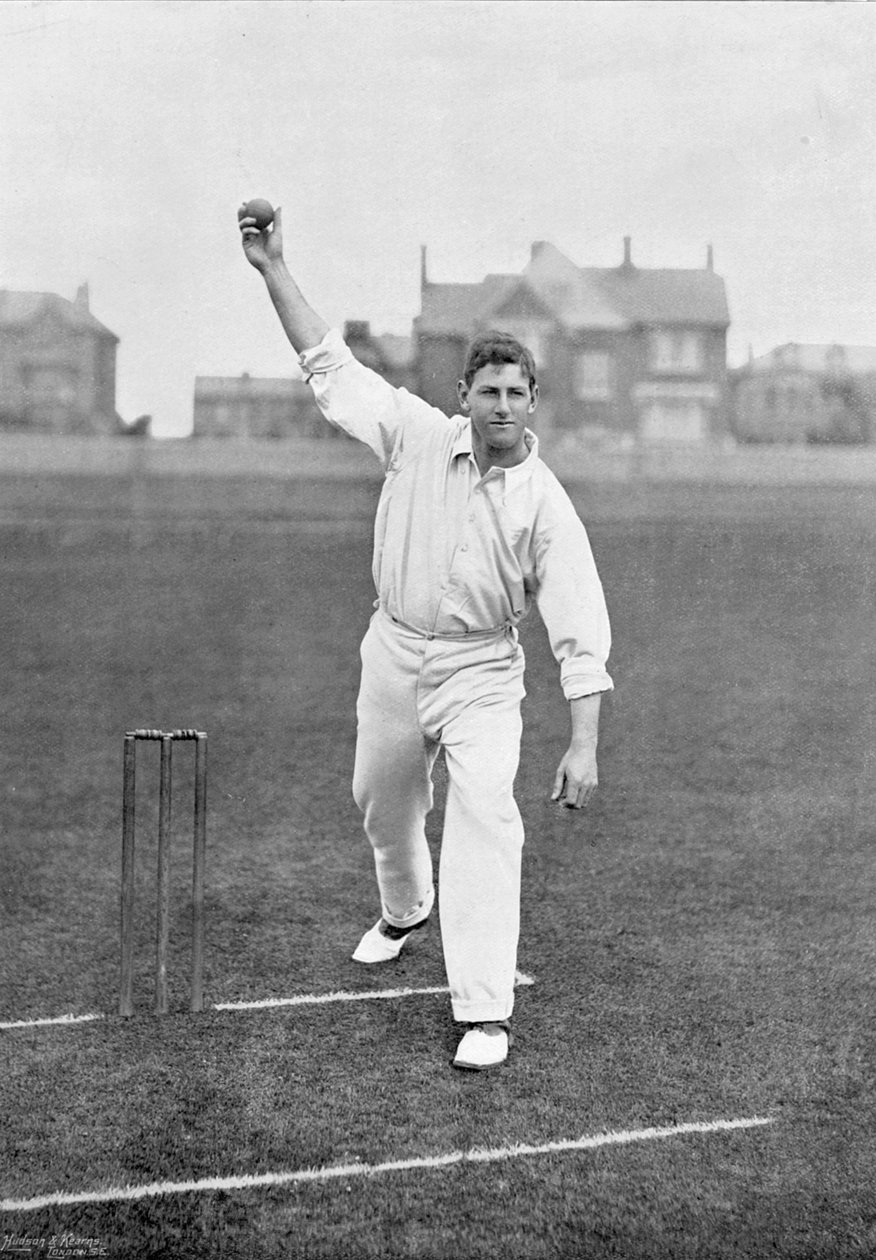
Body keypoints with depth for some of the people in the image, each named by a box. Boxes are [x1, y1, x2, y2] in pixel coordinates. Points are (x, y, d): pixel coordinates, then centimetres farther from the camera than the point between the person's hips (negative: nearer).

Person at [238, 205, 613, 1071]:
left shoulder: (545, 504, -16)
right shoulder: (419, 436, -8)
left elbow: (581, 632, -19)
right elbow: (330, 367, -3)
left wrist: (584, 744, -27)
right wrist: (273, 269, -8)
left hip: (481, 672, -4)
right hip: (393, 655, 4)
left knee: (484, 820, -19)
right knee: (382, 803, 21)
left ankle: (485, 1012, -14)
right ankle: (404, 912, 53)